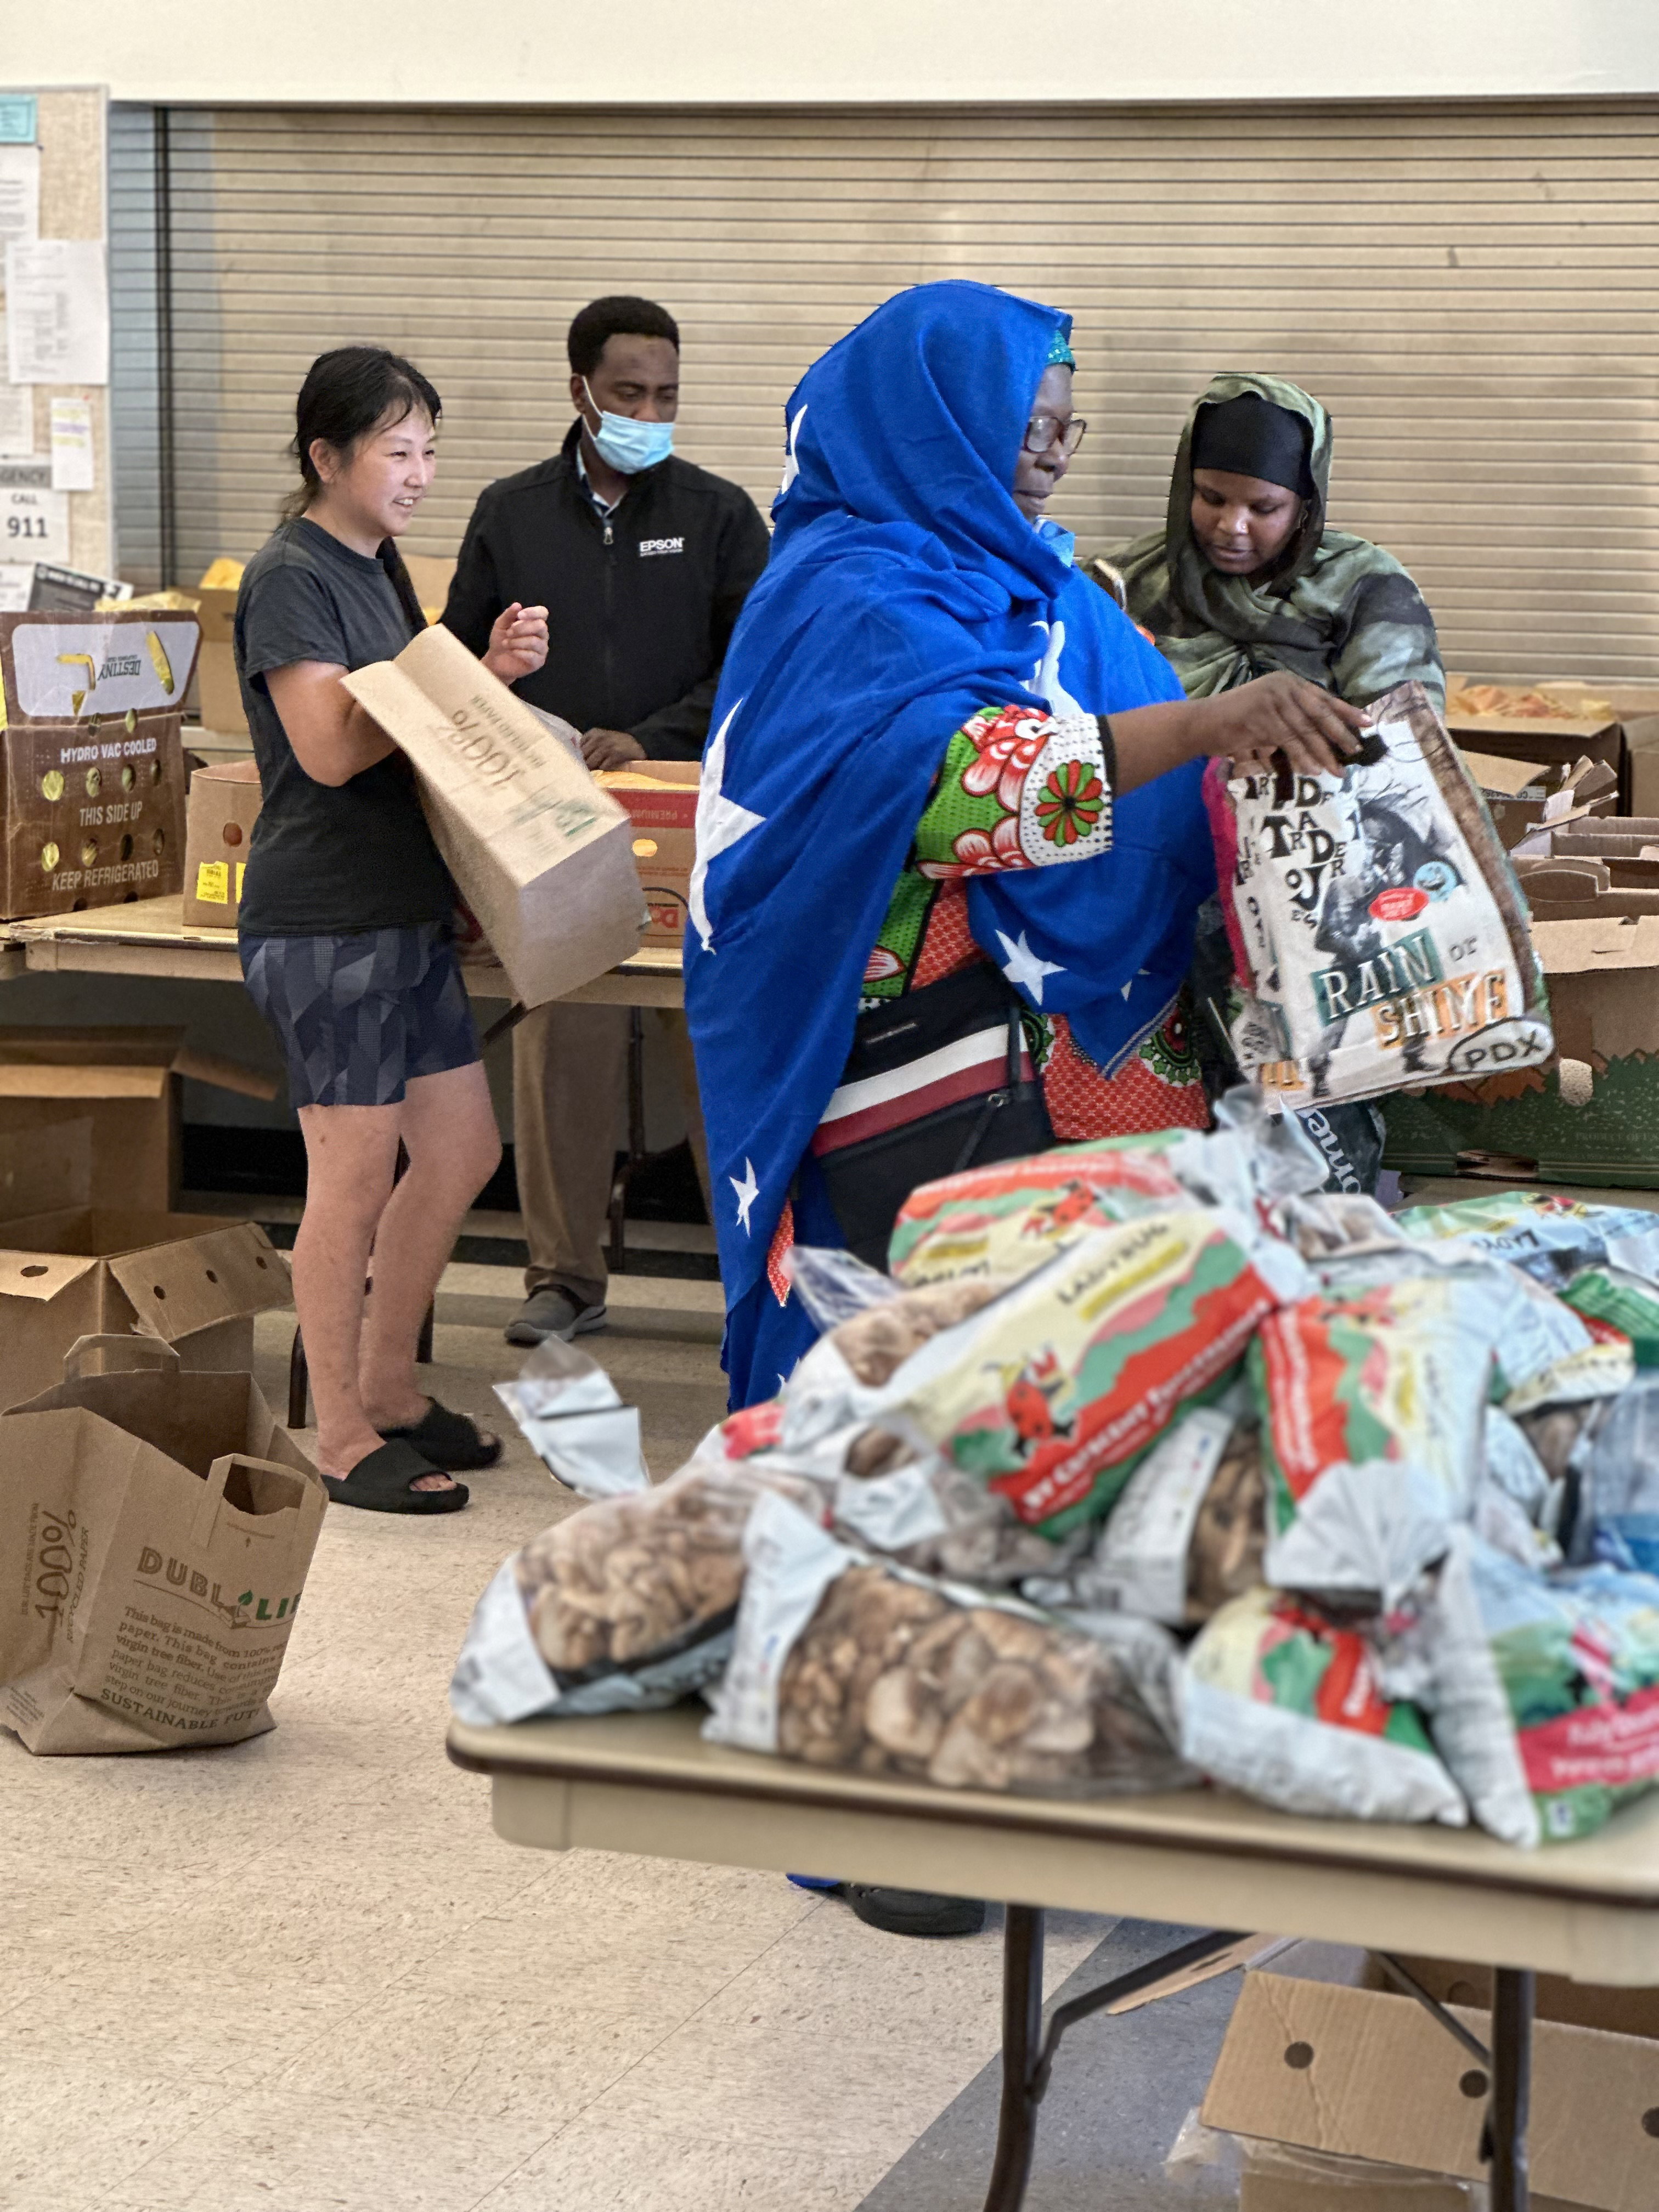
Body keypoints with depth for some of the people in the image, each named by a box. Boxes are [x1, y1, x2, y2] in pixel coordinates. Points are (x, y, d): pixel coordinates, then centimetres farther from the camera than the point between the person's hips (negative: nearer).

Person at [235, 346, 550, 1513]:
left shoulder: (379, 566, 16)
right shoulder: (289, 577, -11)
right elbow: (329, 747, -19)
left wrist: (490, 669, 1)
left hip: (409, 910, 9)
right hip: (324, 922, -9)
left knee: (463, 1150, 12)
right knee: (357, 1176, -4)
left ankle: (389, 1387, 26)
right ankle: (344, 1439, 7)